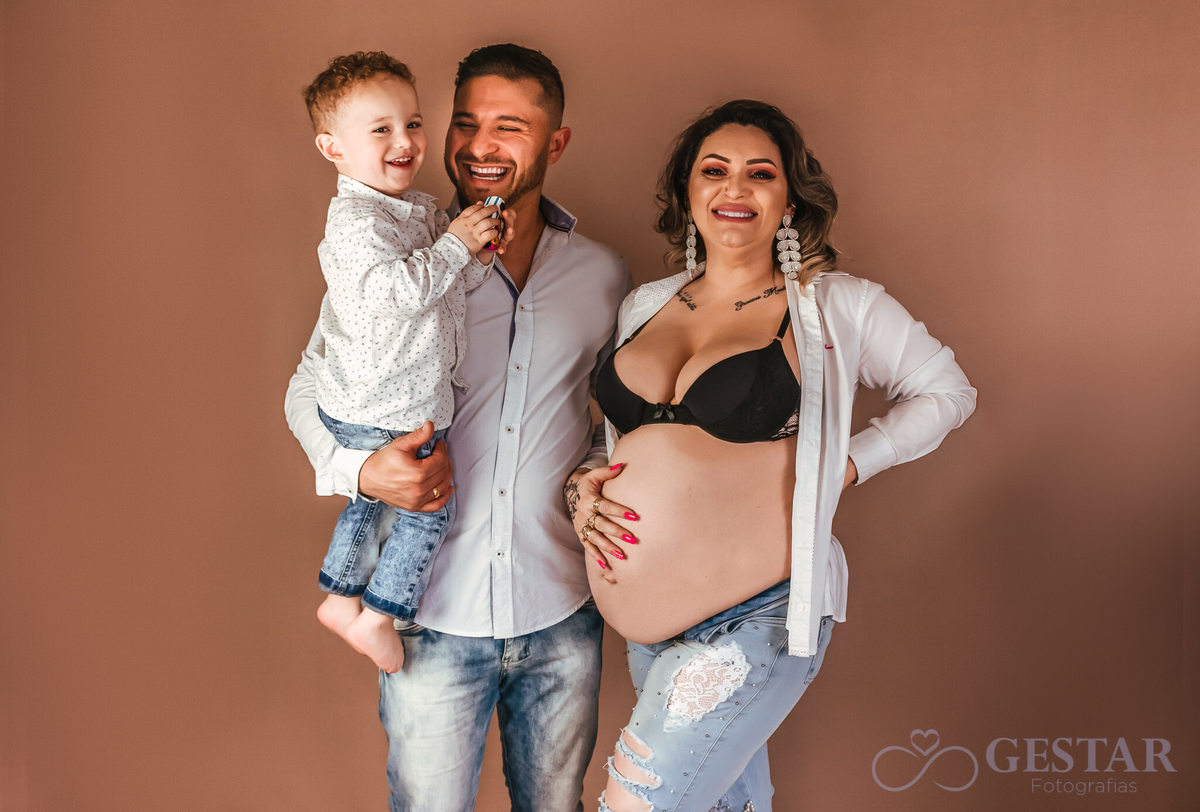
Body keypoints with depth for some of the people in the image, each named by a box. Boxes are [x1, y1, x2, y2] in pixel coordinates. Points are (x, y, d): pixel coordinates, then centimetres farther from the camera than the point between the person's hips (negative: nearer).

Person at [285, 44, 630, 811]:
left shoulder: (603, 274, 2)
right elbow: (309, 387, 2)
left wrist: (600, 474, -3)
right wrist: (360, 471, -17)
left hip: (563, 617, 2)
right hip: (434, 617, -2)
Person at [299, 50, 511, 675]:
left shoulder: (421, 211, 10)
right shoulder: (355, 219, -20)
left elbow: (450, 284, 13)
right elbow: (398, 289, -31)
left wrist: (476, 259, -7)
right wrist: (454, 245, -23)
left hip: (405, 402, 10)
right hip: (380, 414, -10)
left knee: (369, 499, 23)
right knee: (429, 508, 1)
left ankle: (340, 595, 40)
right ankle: (377, 617, 12)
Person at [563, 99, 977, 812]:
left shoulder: (836, 308, -5)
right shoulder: (643, 307, 8)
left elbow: (947, 391, 5)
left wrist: (846, 464, -7)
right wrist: (582, 489, -1)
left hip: (759, 620, -5)